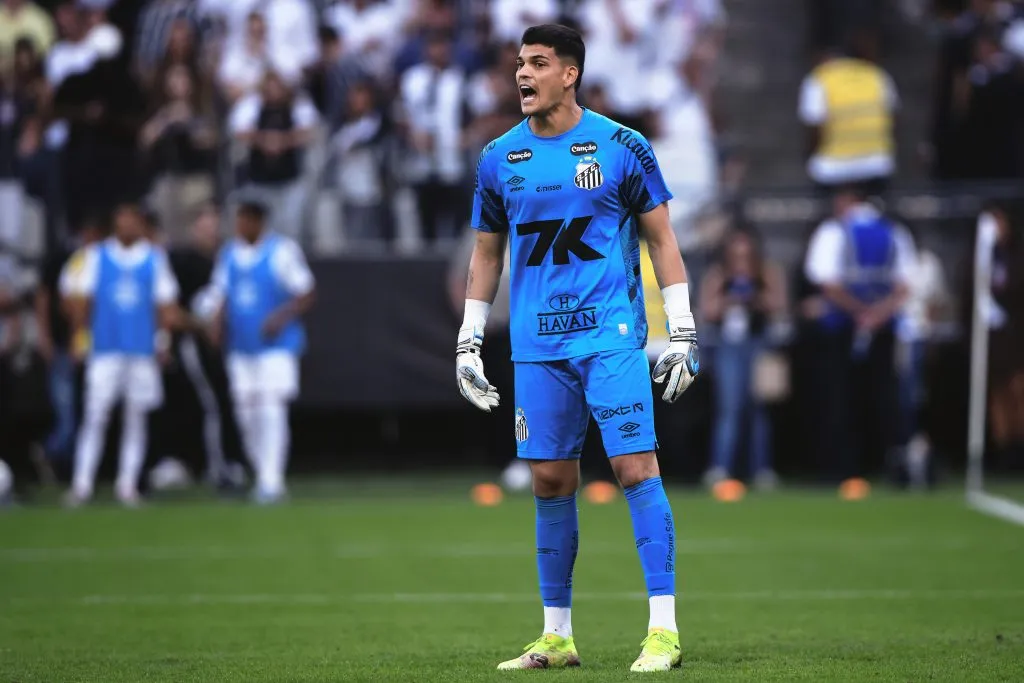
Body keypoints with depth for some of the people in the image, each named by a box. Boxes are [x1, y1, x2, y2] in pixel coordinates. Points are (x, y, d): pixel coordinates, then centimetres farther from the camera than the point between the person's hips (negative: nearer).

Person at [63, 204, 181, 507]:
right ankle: (81, 484, -7)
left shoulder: (155, 259, 8)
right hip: (105, 349, -1)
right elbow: (82, 300, 7)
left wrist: (163, 340, -2)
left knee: (136, 418, 3)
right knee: (95, 416, -8)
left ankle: (127, 485, 7)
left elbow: (166, 303, 8)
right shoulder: (97, 256, 7)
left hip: (143, 353, 1)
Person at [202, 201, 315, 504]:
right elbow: (220, 295, 20)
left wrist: (282, 317, -18)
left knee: (272, 410, -15)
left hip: (277, 346, -6)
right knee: (246, 414, 4)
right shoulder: (228, 254, 12)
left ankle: (271, 481, -17)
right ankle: (263, 477, 14)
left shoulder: (282, 251, -5)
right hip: (240, 348, 6)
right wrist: (217, 321, 1)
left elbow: (305, 296, -3)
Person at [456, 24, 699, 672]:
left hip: (611, 335, -4)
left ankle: (664, 630, -8)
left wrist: (683, 332, -1)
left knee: (637, 467, -10)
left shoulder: (622, 148, -1)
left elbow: (662, 240, 3)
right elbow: (488, 254, 18)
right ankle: (557, 636, 14)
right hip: (538, 345, 4)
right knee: (551, 482, 6)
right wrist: (469, 343, 15)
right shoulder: (500, 158, 9)